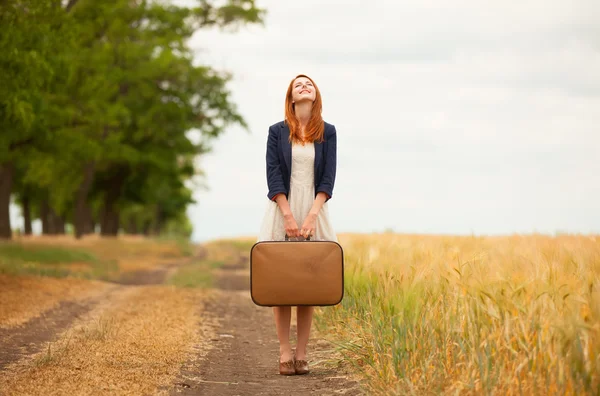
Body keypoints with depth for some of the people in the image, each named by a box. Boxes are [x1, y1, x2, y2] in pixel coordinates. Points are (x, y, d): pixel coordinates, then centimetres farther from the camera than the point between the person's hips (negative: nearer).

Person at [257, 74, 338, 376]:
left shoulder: (327, 132, 6)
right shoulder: (277, 132, 3)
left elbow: (328, 177, -1)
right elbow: (273, 175, -3)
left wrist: (311, 216, -13)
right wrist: (288, 216, -13)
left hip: (314, 211, 1)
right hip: (283, 210, -1)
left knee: (308, 282, 1)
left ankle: (302, 354, 4)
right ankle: (285, 350, 4)